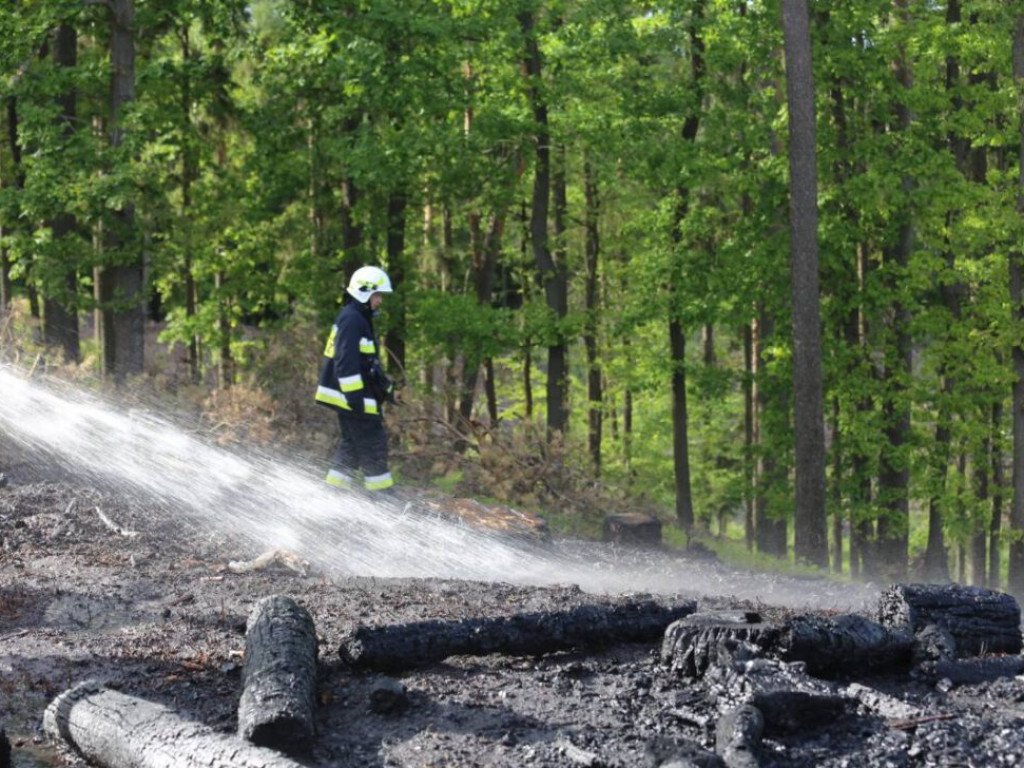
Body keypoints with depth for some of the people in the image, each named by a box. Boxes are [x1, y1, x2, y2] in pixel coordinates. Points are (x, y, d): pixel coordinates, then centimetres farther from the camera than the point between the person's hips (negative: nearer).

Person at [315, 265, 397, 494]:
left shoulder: (361, 320, 19)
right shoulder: (351, 320, -15)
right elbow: (346, 361, -23)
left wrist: (385, 385, 25)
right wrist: (355, 395, -25)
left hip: (354, 397, 11)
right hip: (353, 396, -11)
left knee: (352, 445, 13)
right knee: (373, 442, -8)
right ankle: (381, 492, -6)